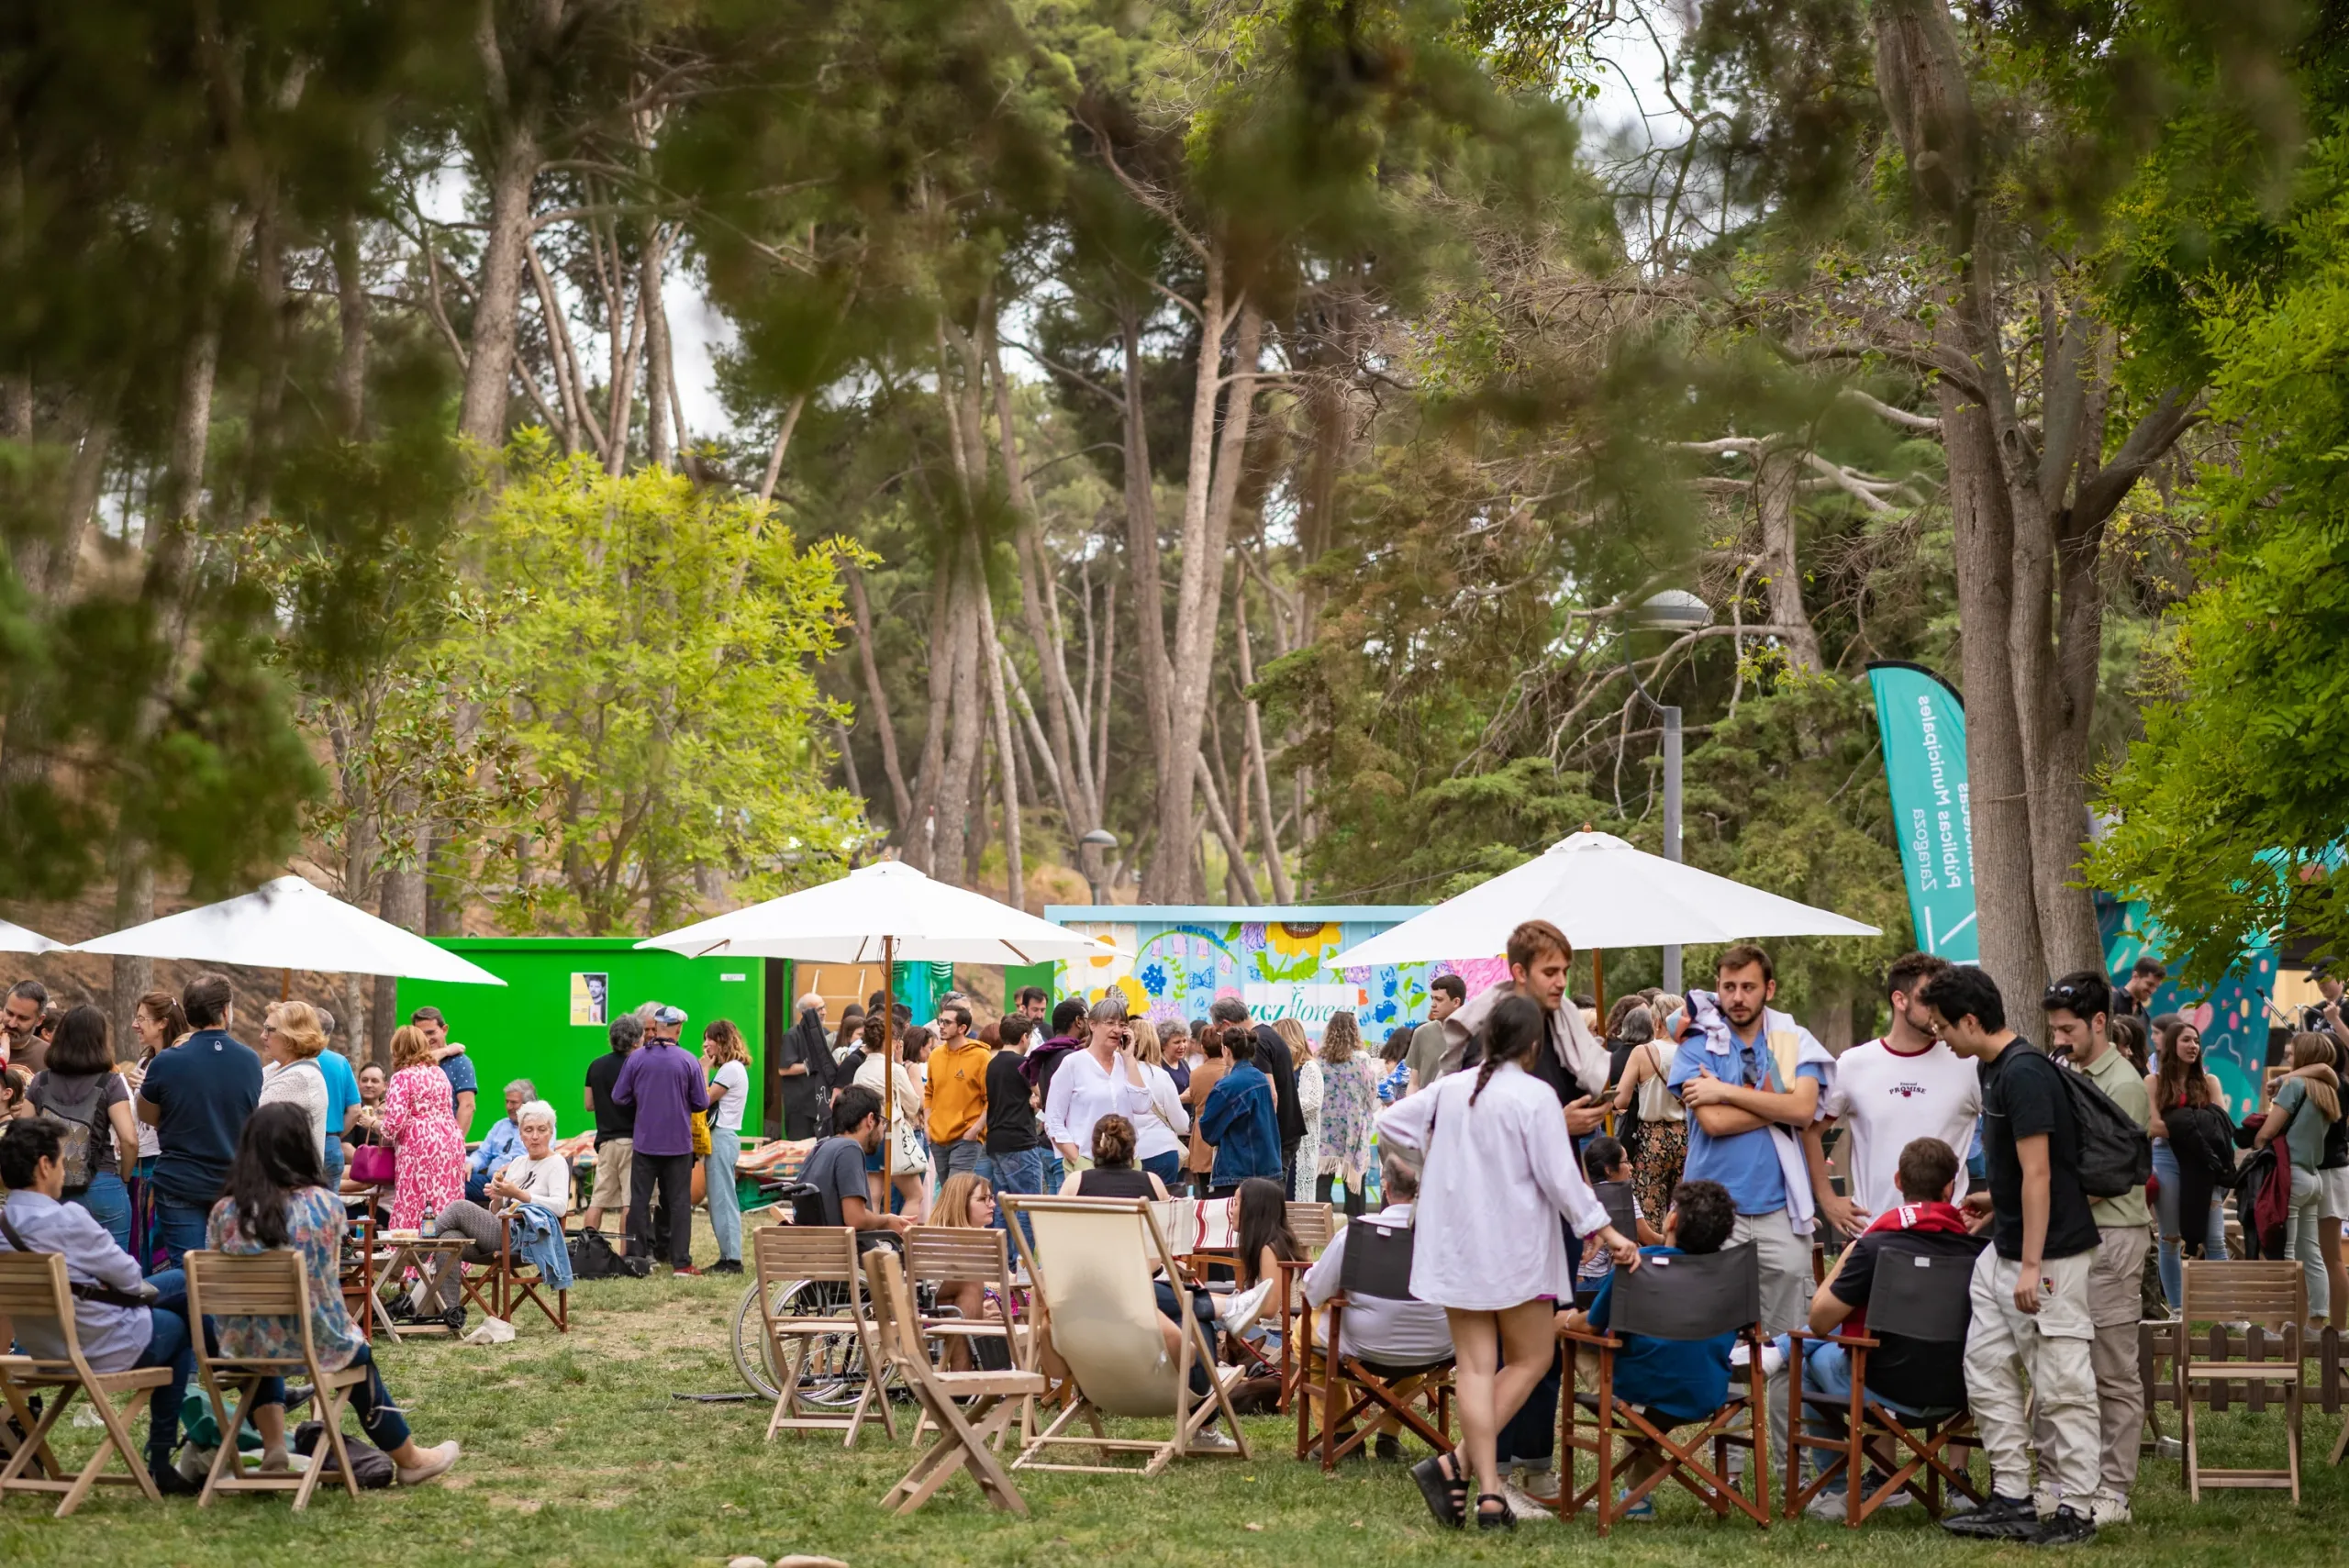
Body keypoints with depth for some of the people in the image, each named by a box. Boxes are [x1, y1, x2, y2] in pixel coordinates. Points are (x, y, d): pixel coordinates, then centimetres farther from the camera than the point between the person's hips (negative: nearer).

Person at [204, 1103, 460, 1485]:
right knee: (358, 1354, 32)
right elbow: (329, 1281, 3)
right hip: (317, 1343, -1)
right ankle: (408, 1460, 48)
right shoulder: (326, 1206, -10)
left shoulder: (224, 1212, -8)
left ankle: (273, 1449, 34)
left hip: (245, 1345, 1)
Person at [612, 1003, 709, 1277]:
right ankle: (681, 1262, 3)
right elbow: (702, 1103, -2)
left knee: (639, 1200, 9)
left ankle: (636, 1257, 9)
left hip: (645, 1141, 1)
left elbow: (619, 1097, 0)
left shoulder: (636, 1058, -5)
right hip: (679, 1143, -1)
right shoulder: (689, 1062, -8)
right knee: (679, 1202, 4)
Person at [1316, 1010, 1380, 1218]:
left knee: (1323, 1183, 1)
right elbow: (1372, 1094, 2)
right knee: (1354, 1185, 5)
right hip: (1354, 1131, -1)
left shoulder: (1319, 1060, -3)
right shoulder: (1362, 1060, -5)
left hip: (1326, 1130, 1)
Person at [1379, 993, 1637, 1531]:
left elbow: (1389, 1122, 10)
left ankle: (1488, 1493, -2)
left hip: (1455, 1245, 5)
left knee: (1476, 1366, 5)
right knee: (1531, 1358, 9)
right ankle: (1456, 1463, -7)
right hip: (1514, 1247, -5)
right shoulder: (1535, 1096, -12)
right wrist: (1607, 1233, -7)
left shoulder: (1451, 1088, 4)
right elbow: (1559, 1177, -14)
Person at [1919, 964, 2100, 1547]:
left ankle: (2074, 1510, 3)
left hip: (2049, 1254, -10)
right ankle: (2012, 1500, 15)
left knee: (2061, 1387, -3)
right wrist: (1990, 1201, 33)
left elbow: (2037, 1175, -22)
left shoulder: (2024, 1073, -19)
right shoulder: (1992, 1069, 11)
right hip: (2003, 1250, 10)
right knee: (1987, 1370, 10)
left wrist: (2031, 1266, -23)